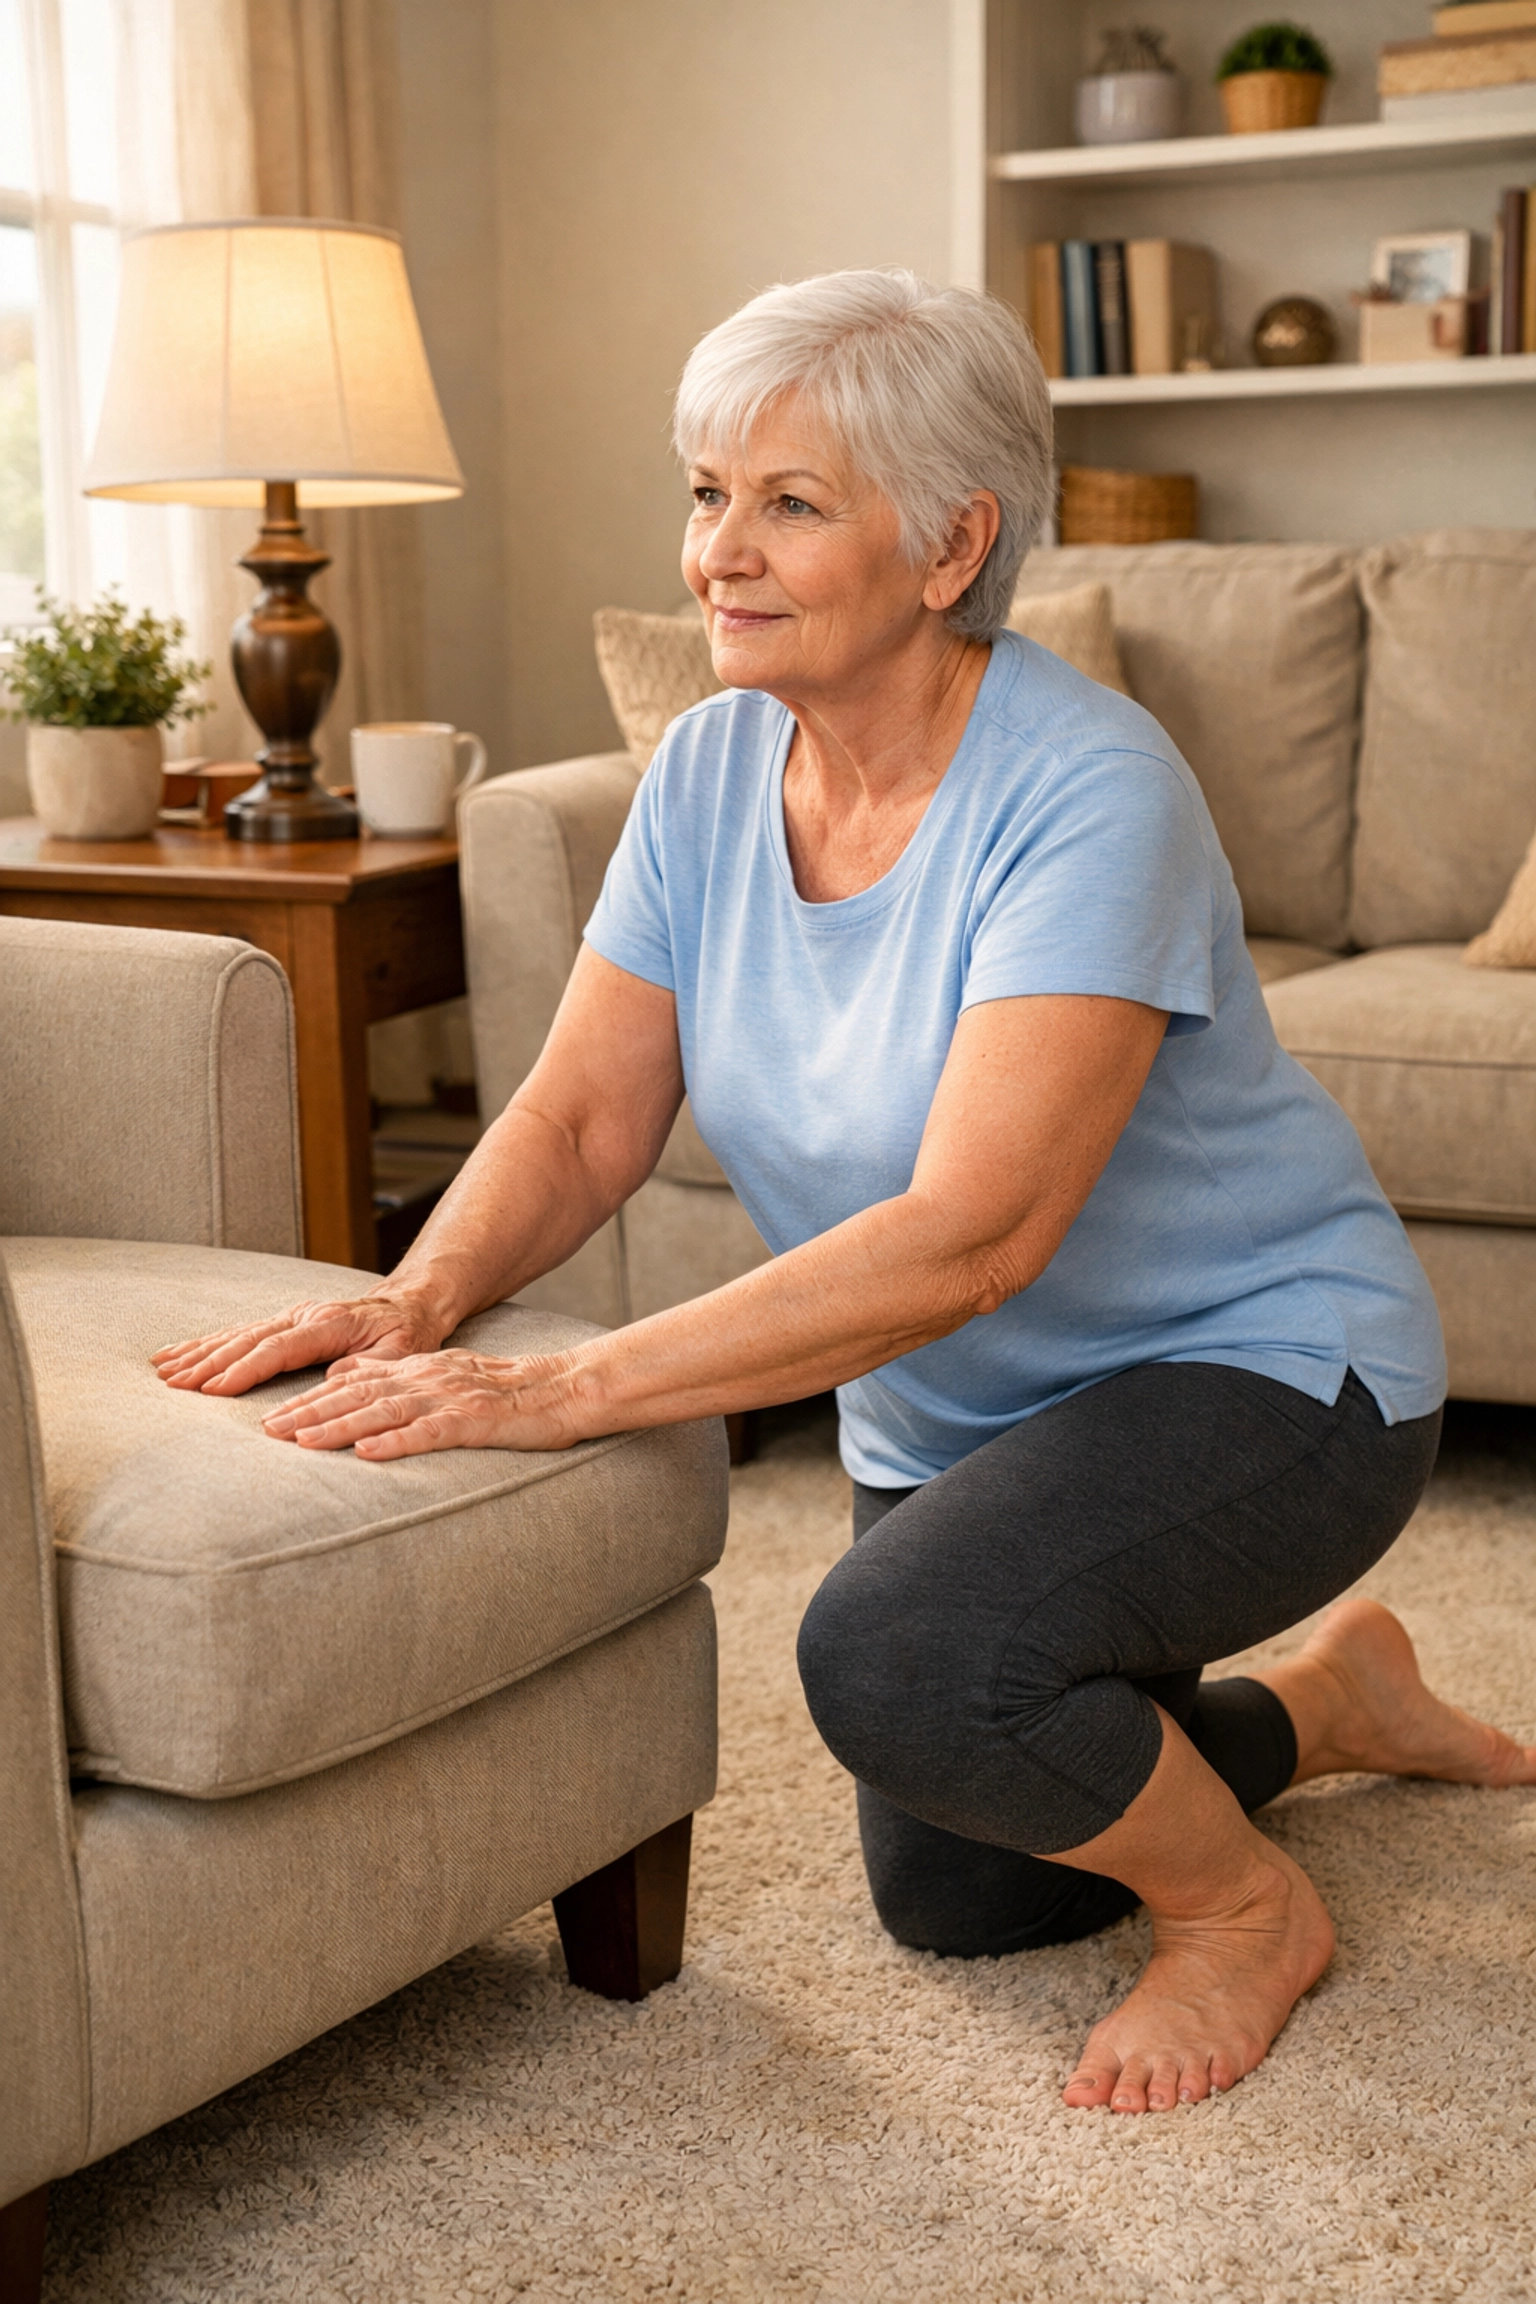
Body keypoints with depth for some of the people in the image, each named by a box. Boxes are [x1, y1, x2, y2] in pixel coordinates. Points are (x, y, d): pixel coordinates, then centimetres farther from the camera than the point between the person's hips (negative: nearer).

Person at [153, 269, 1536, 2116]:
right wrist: (423, 1300, -28)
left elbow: (972, 1232, -38)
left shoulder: (1085, 791, -29)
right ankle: (1327, 1703, 43)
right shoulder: (709, 770, -7)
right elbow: (583, 1113, -7)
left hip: (1257, 1363, -7)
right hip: (962, 1414, 8)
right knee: (950, 1900, 18)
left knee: (900, 1655, -35)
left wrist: (569, 1390, -42)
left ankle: (1245, 1908, -3)